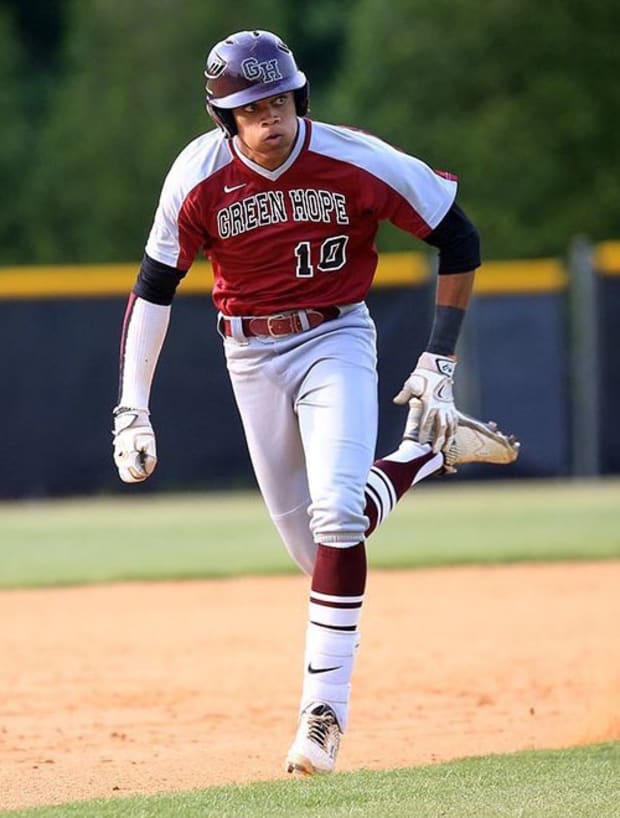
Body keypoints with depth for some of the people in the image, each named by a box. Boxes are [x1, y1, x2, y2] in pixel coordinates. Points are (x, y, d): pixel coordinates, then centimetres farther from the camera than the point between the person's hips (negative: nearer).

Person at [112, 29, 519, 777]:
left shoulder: (356, 163, -19)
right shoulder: (199, 179, -14)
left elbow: (459, 240, -7)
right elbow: (152, 291, -5)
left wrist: (438, 361, -8)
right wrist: (131, 411, -9)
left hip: (335, 341, -3)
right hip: (251, 356, 3)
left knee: (336, 514, -21)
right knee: (310, 543, 4)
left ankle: (324, 710, -16)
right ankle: (431, 449, 31)